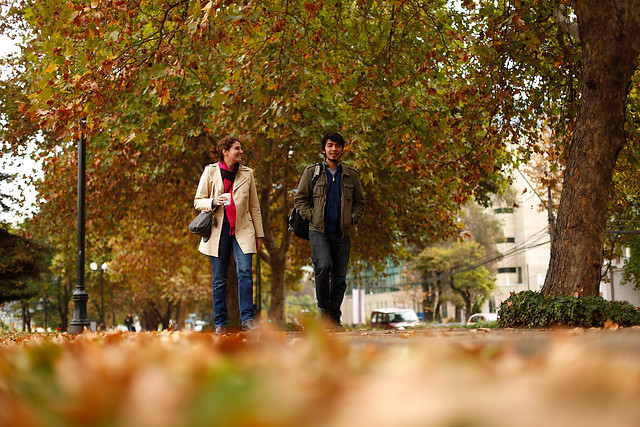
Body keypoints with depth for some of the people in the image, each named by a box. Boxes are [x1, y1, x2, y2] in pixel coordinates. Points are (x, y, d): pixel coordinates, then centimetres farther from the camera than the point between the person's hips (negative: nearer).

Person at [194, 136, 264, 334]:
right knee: (219, 279, 3)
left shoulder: (247, 173, 9)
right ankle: (220, 323, 10)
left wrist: (259, 234, 10)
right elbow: (198, 201, 6)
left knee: (245, 273, -15)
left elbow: (254, 207, 13)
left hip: (242, 230, 1)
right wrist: (214, 202, -16)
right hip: (219, 230, -1)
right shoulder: (210, 172, 3)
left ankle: (247, 320, -12)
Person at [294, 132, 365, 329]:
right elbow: (300, 198, 9)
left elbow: (360, 201, 20)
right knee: (323, 265, -24)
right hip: (319, 230, -3)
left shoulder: (351, 175, 13)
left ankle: (334, 318, 12)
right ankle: (323, 309, -8)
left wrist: (352, 218, 3)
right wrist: (312, 216, -4)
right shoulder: (312, 172, 7)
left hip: (342, 233, 3)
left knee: (339, 277, 2)